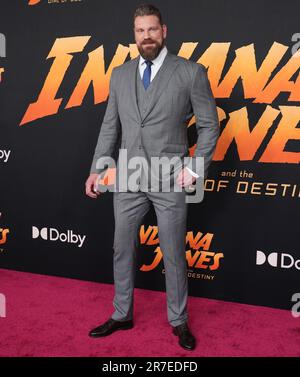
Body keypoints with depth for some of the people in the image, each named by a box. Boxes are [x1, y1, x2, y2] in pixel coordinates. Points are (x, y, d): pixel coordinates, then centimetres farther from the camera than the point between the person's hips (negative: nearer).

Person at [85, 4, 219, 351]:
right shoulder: (119, 75, 8)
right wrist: (97, 168, 4)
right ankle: (121, 315, 32)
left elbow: (209, 125, -1)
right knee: (122, 250, 13)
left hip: (170, 181, -3)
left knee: (174, 254, 8)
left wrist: (196, 169, -9)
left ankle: (178, 321, 28)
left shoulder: (191, 72, -3)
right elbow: (110, 126, 11)